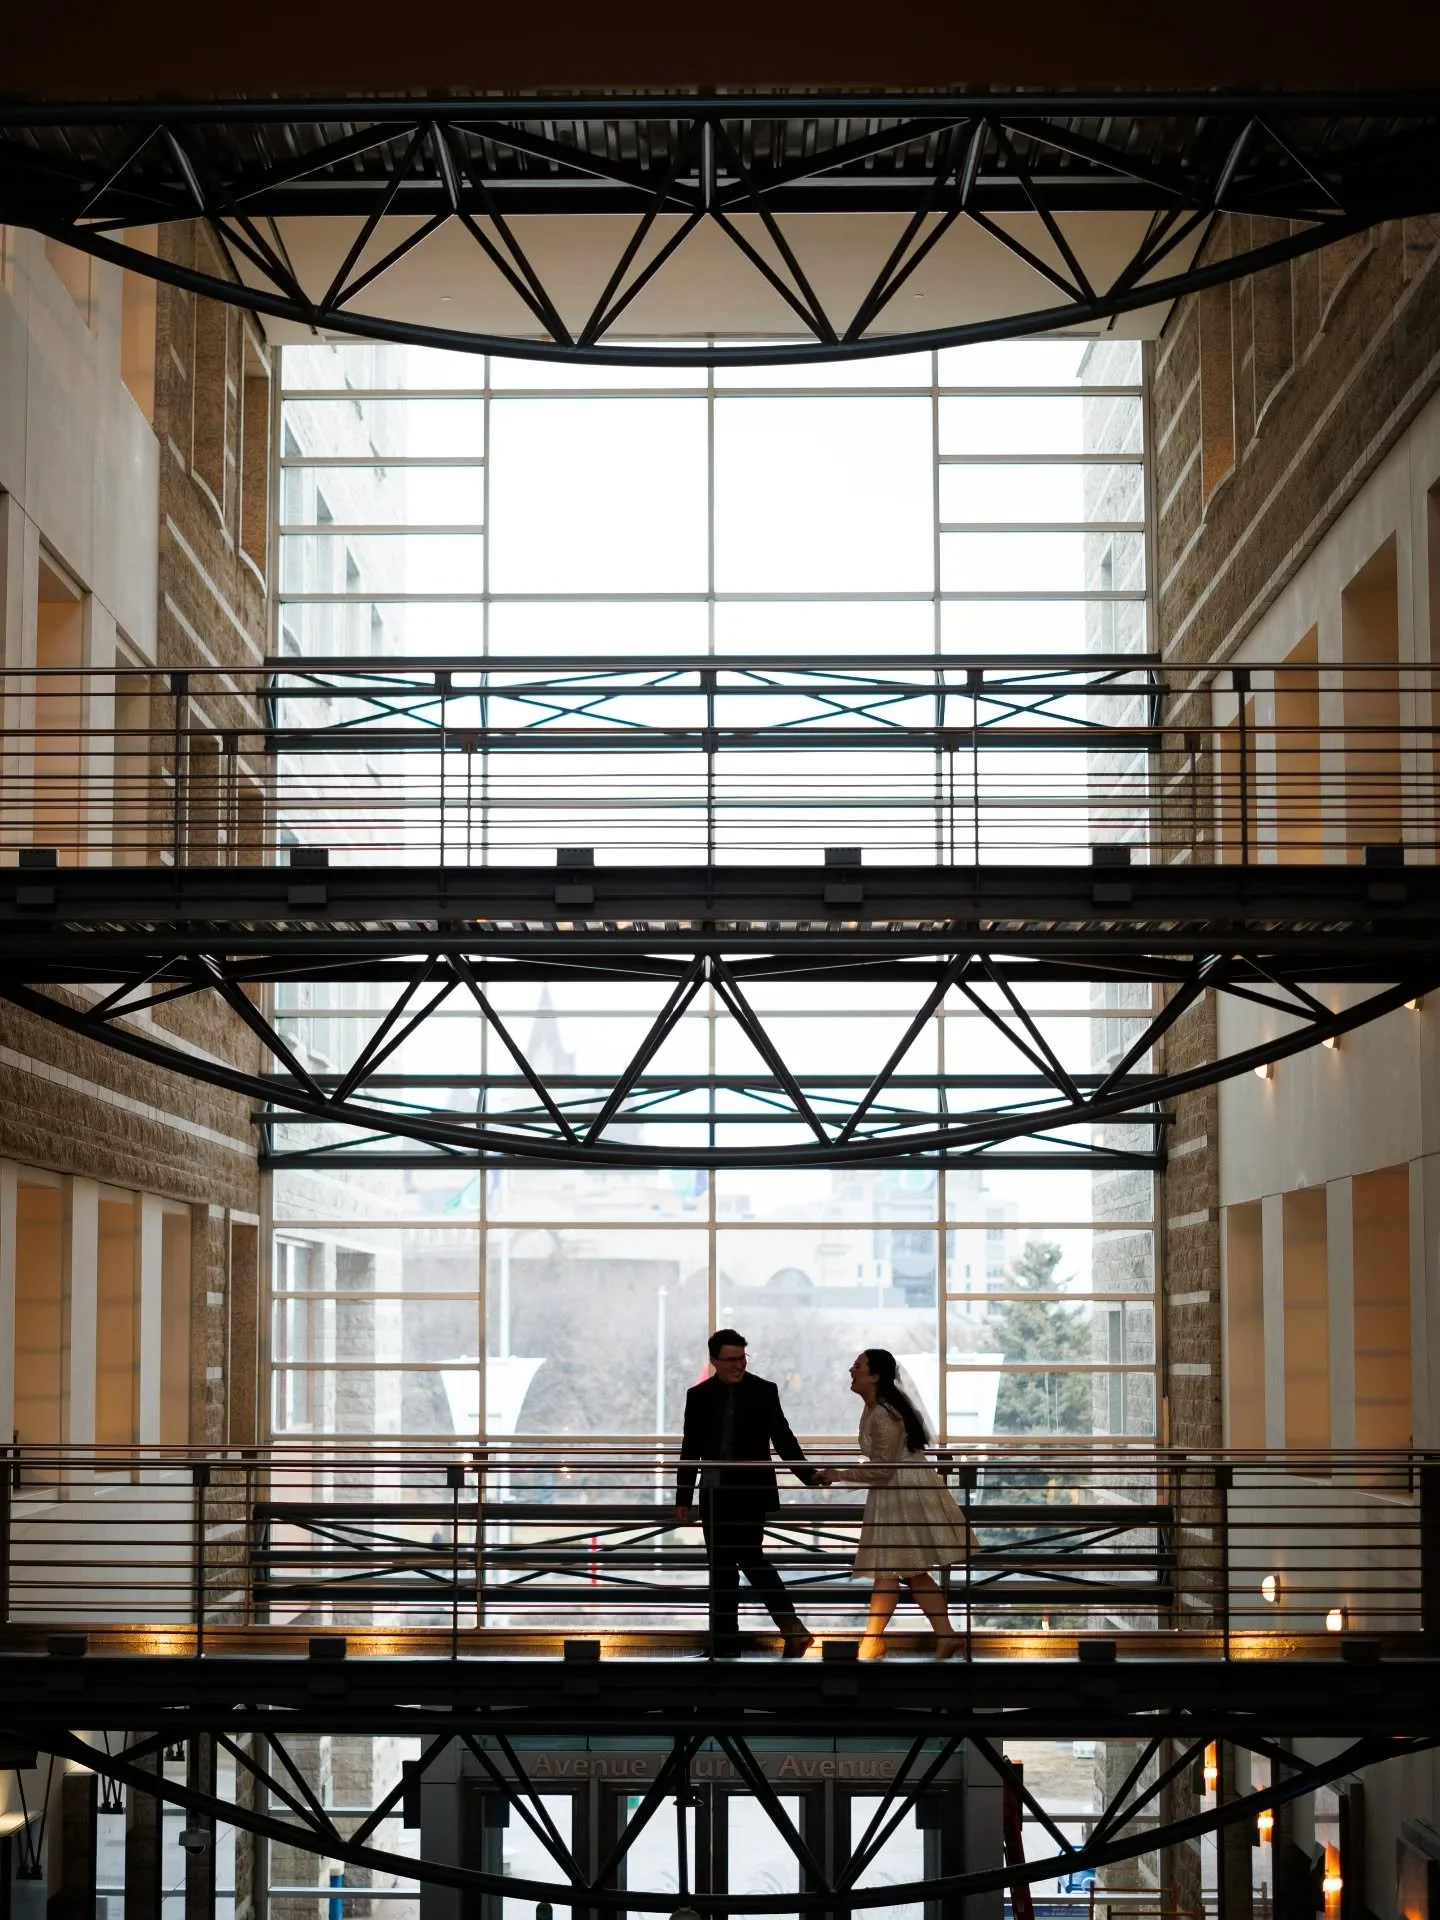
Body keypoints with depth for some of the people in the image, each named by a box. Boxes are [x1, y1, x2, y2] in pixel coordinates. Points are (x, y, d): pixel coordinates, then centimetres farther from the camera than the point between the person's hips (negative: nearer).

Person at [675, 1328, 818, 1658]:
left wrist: (808, 1474, -14)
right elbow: (690, 1451, 7)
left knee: (749, 1557, -16)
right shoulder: (699, 1396, 4)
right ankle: (725, 1643, 9)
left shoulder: (764, 1391, -2)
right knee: (721, 1566, 6)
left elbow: (783, 1438, -2)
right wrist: (683, 1499, 6)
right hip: (714, 1494, 3)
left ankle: (792, 1628, -13)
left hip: (750, 1491, -3)